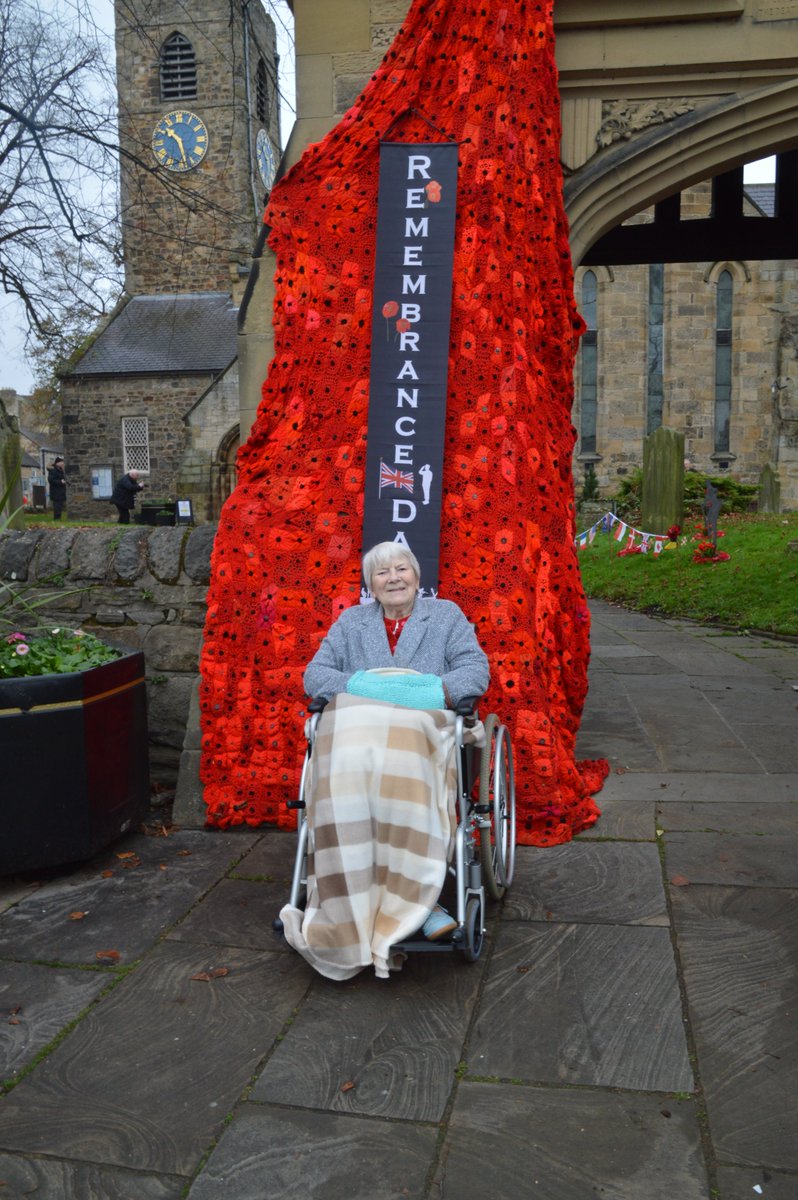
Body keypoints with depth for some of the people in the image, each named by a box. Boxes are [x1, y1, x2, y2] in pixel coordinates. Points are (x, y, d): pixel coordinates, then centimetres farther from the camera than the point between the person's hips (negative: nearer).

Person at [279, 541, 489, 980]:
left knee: (406, 780, -40)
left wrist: (434, 690, -12)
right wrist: (360, 686, -6)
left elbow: (476, 670, 6)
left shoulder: (446, 615, 19)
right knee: (346, 782, -37)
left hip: (422, 724, -1)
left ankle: (417, 899, -35)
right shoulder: (350, 621, 24)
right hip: (356, 723, 2)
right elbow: (314, 675, 13)